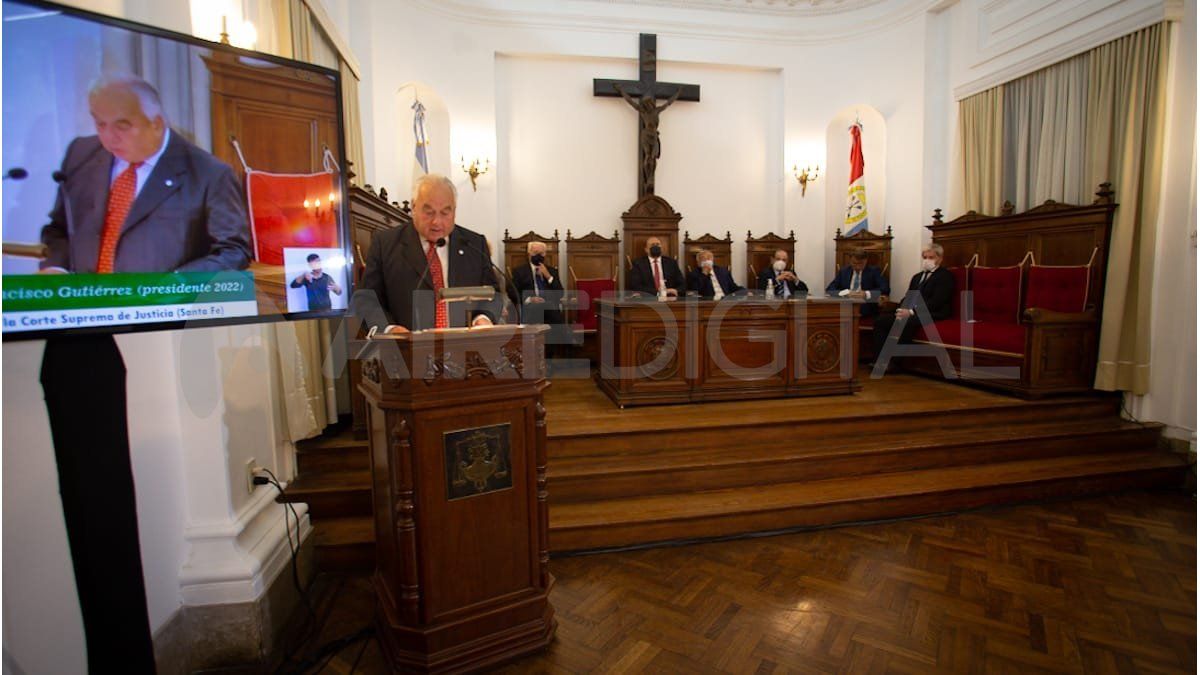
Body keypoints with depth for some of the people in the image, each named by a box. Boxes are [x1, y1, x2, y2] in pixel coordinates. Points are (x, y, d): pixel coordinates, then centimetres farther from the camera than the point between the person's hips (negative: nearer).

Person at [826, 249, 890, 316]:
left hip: (867, 310, -1)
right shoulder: (843, 271, 15)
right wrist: (845, 293, -14)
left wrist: (866, 294, -21)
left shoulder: (874, 271, 8)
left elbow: (886, 289, -4)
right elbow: (829, 290, 6)